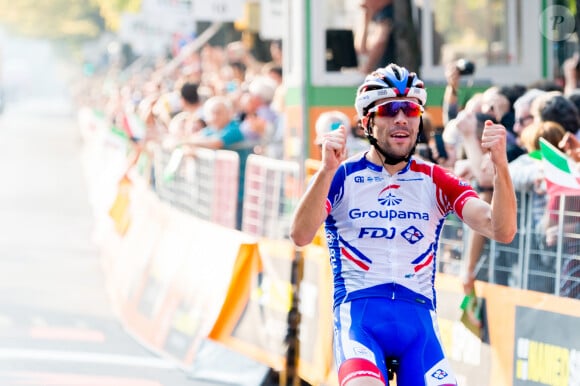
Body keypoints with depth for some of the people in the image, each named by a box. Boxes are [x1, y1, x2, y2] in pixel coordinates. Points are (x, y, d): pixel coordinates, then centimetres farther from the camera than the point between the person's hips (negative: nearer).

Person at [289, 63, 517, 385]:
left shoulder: (435, 181, 10)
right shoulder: (343, 177, 3)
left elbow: (501, 231, -4)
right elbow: (300, 235, -15)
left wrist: (500, 165, -21)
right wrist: (327, 170, -31)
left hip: (418, 317, 3)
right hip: (359, 311, -3)